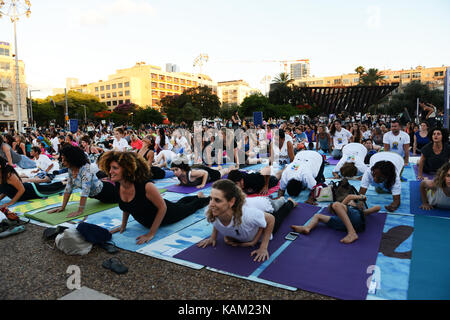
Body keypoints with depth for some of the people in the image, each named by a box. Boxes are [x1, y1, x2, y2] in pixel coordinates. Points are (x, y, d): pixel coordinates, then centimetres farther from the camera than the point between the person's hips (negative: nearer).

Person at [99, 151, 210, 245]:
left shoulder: (146, 186, -44)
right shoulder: (117, 187, -24)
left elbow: (163, 207, -32)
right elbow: (127, 206, -2)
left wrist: (151, 234, -32)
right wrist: (123, 226, 0)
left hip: (165, 214, -6)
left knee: (189, 207, 25)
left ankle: (202, 198, 56)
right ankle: (198, 196, 62)